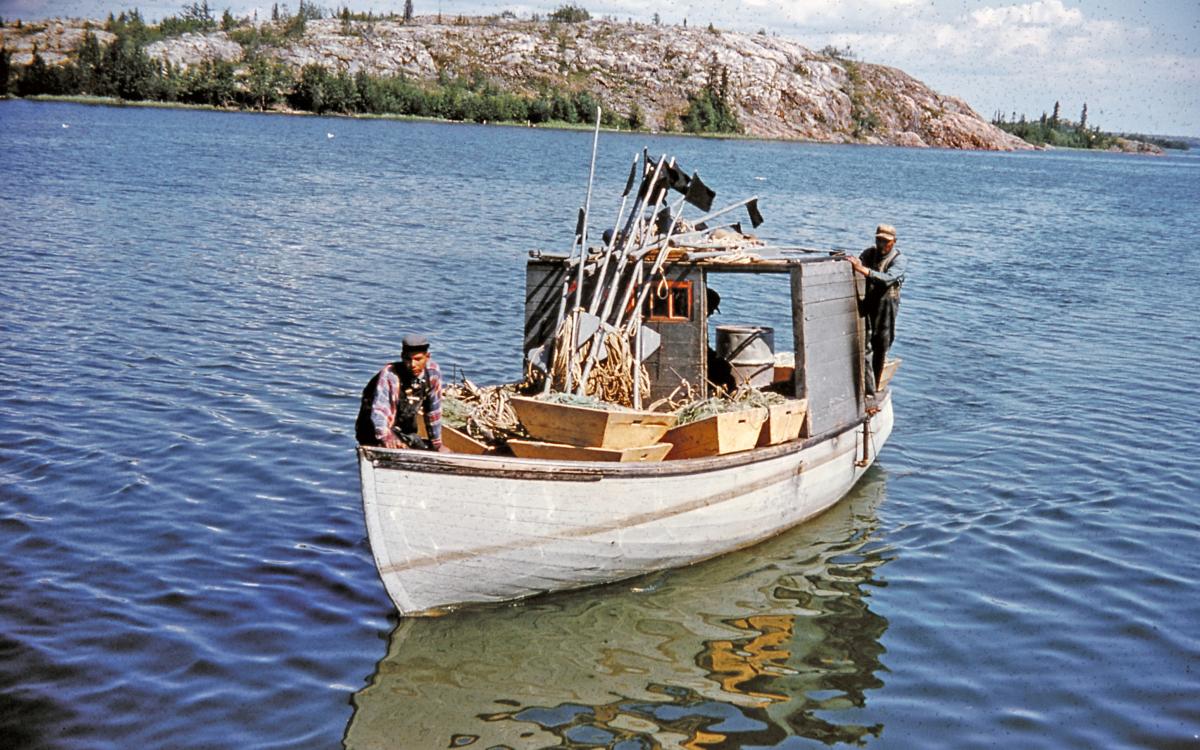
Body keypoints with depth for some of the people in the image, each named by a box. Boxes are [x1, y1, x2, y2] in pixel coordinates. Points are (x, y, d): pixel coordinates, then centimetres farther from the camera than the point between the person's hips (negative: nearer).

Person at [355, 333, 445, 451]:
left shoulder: (433, 371, -6)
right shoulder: (389, 375, -23)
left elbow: (433, 410, 4)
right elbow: (379, 410, -36)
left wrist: (436, 443, 10)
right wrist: (386, 437, -55)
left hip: (406, 433, 6)